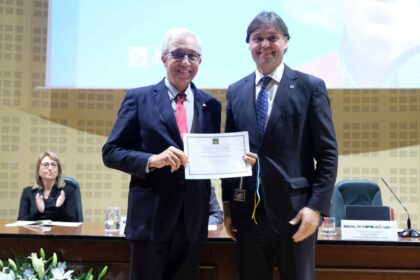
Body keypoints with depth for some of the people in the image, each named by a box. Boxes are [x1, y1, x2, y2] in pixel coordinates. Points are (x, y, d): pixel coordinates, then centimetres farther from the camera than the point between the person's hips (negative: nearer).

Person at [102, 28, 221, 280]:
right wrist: (152, 160, -20)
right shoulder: (139, 98, -1)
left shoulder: (211, 105, 9)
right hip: (151, 216, -3)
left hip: (193, 219, 4)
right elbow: (111, 152, -4)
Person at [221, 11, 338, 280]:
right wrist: (227, 203, 7)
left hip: (294, 210, -3)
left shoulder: (311, 87, -1)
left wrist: (317, 206, -11)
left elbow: (328, 154, -4)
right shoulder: (235, 91, 9)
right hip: (247, 212, 3)